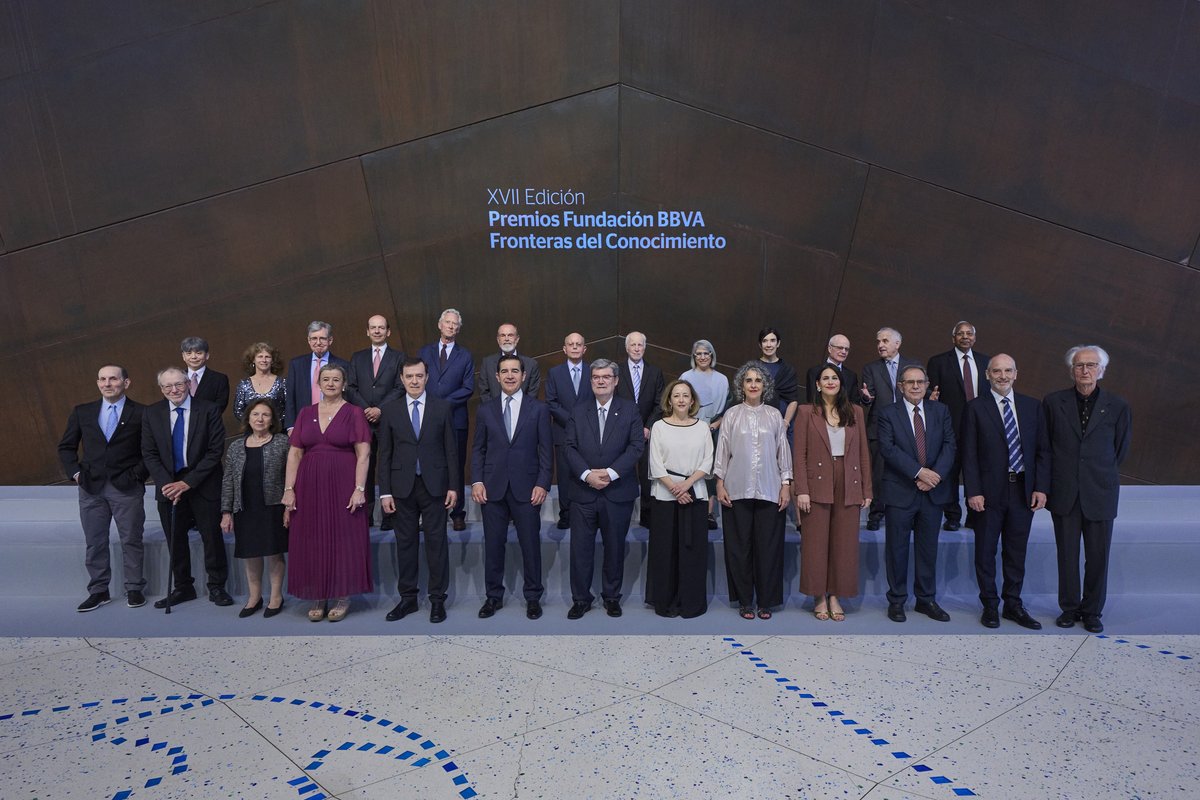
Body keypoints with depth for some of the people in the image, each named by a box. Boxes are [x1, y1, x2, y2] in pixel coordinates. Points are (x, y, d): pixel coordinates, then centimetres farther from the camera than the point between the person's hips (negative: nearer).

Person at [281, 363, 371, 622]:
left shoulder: (354, 413, -1)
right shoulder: (305, 413, 9)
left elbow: (363, 454, -7)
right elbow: (294, 454, 7)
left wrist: (359, 489, -15)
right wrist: (289, 489, 0)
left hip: (343, 485, -3)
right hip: (310, 486, 4)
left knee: (343, 539, 3)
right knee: (312, 540, 7)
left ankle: (343, 597, 15)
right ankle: (318, 598, 19)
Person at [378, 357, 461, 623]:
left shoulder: (442, 407, 1)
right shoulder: (390, 411, 4)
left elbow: (451, 449, 2)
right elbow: (384, 454, 5)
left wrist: (453, 486, -3)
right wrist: (385, 492, -1)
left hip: (434, 485, -1)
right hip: (402, 487, 1)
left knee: (436, 542, 3)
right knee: (405, 542, 9)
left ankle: (437, 599, 14)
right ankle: (407, 598, 21)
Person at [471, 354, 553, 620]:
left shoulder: (538, 409, 2)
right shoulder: (485, 410, 8)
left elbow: (546, 449, 1)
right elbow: (478, 449, 8)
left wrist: (542, 484, -7)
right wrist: (477, 481, -3)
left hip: (526, 488, -1)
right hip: (492, 487, 2)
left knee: (530, 544, 4)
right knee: (493, 544, 8)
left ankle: (533, 597, 20)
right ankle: (494, 596, 23)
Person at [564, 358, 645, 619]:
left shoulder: (630, 410, 2)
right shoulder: (578, 412, 8)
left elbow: (637, 446, -6)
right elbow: (570, 448, 2)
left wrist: (611, 473, -16)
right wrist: (587, 474, -14)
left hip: (618, 492, -1)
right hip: (583, 491, 1)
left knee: (615, 547, 10)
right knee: (580, 548, 4)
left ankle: (612, 597, 25)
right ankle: (581, 598, 17)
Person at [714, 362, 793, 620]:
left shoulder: (774, 415, 6)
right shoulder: (731, 415, 3)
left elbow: (783, 451, 7)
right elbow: (722, 451, 4)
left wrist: (786, 485, 2)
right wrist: (720, 484, -1)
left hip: (769, 490, 1)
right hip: (738, 489, 0)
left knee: (768, 545, 3)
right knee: (739, 545, 4)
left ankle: (766, 601, 16)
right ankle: (744, 600, 17)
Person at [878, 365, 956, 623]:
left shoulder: (940, 411, 9)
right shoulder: (888, 413, -2)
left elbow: (949, 445, 0)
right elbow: (887, 448, -13)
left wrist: (935, 475, -14)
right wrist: (919, 472, -20)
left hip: (934, 490, 3)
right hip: (900, 491, -3)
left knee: (928, 547, 11)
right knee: (897, 548, 5)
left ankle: (926, 599, 24)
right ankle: (896, 600, 17)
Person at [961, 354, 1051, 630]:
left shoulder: (1032, 406, 8)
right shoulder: (975, 408, -3)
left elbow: (1043, 450, 7)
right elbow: (968, 453, -5)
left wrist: (1041, 488, -1)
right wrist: (973, 491, -11)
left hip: (1023, 490, 3)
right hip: (989, 492, -3)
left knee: (1017, 551, 12)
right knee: (985, 551, 7)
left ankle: (1013, 604, 26)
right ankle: (990, 605, 21)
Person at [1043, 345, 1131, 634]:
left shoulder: (1117, 407, -1)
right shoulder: (1053, 402, 0)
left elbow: (1121, 449, 10)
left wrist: (1102, 474, 14)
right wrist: (1059, 474, 10)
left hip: (1100, 493, 0)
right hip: (1064, 492, 0)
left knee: (1098, 556, 7)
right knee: (1067, 555, 9)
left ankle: (1092, 611, 24)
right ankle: (1069, 608, 24)